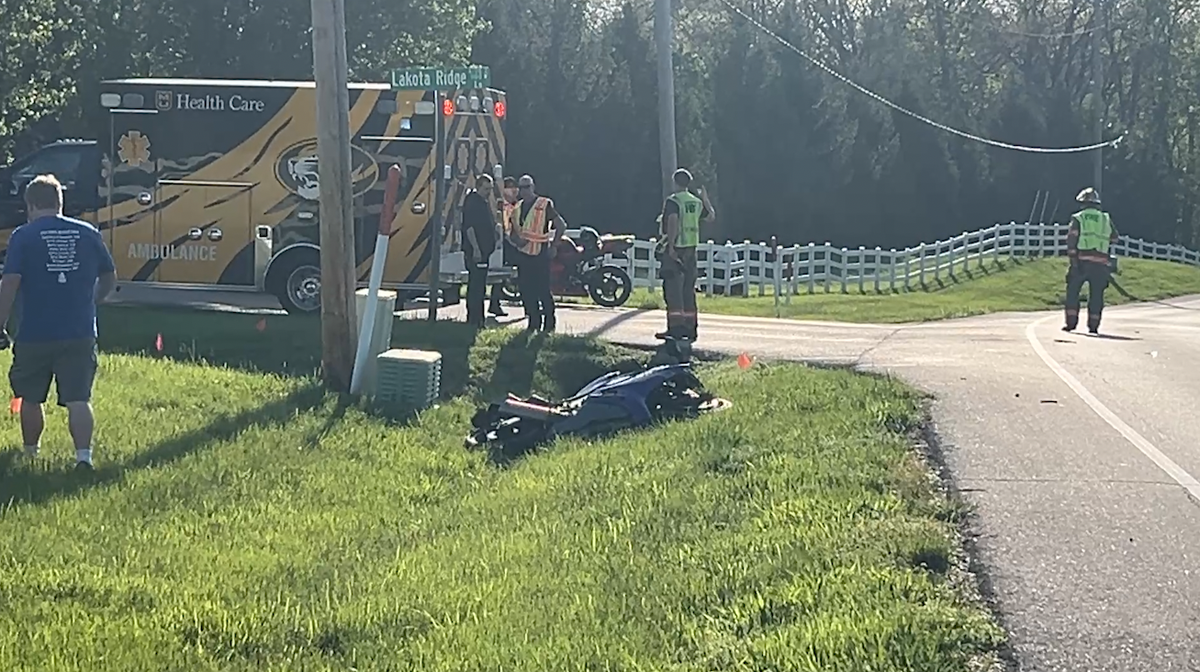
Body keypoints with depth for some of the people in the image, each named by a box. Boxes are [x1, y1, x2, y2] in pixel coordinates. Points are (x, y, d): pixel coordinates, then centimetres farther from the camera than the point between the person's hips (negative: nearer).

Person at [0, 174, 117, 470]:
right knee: (78, 399, 0)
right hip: (80, 333, 2)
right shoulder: (88, 233, 5)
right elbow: (109, 278, 14)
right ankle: (83, 454, -17)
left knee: (30, 398, 18)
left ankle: (30, 452, 32)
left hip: (35, 335, -2)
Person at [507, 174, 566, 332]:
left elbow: (561, 225, -4)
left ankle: (549, 324, 1)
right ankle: (533, 323, 17)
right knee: (526, 290, 7)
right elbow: (511, 230, 19)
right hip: (522, 253, 6)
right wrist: (515, 239, -2)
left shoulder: (545, 205, -6)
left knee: (543, 290, -6)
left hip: (540, 254, -6)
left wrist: (552, 246, -6)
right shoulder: (517, 207, 13)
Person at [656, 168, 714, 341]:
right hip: (691, 249, 7)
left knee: (673, 288, -6)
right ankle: (690, 328, 13)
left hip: (674, 249, -7)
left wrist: (671, 246, -23)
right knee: (688, 289, 11)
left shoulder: (672, 202, -10)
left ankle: (675, 327, -12)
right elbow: (710, 217, 24)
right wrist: (705, 200, 36)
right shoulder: (696, 202, 10)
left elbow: (673, 222, -24)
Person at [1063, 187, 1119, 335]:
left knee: (1073, 291, 7)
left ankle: (1071, 322, 2)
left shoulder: (1078, 218, 5)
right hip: (1101, 263, 2)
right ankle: (1093, 325, 5)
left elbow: (1071, 239, -6)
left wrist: (1072, 257, -8)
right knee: (1096, 294, 8)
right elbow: (1114, 238, 18)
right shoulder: (1106, 219, 14)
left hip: (1081, 260, -2)